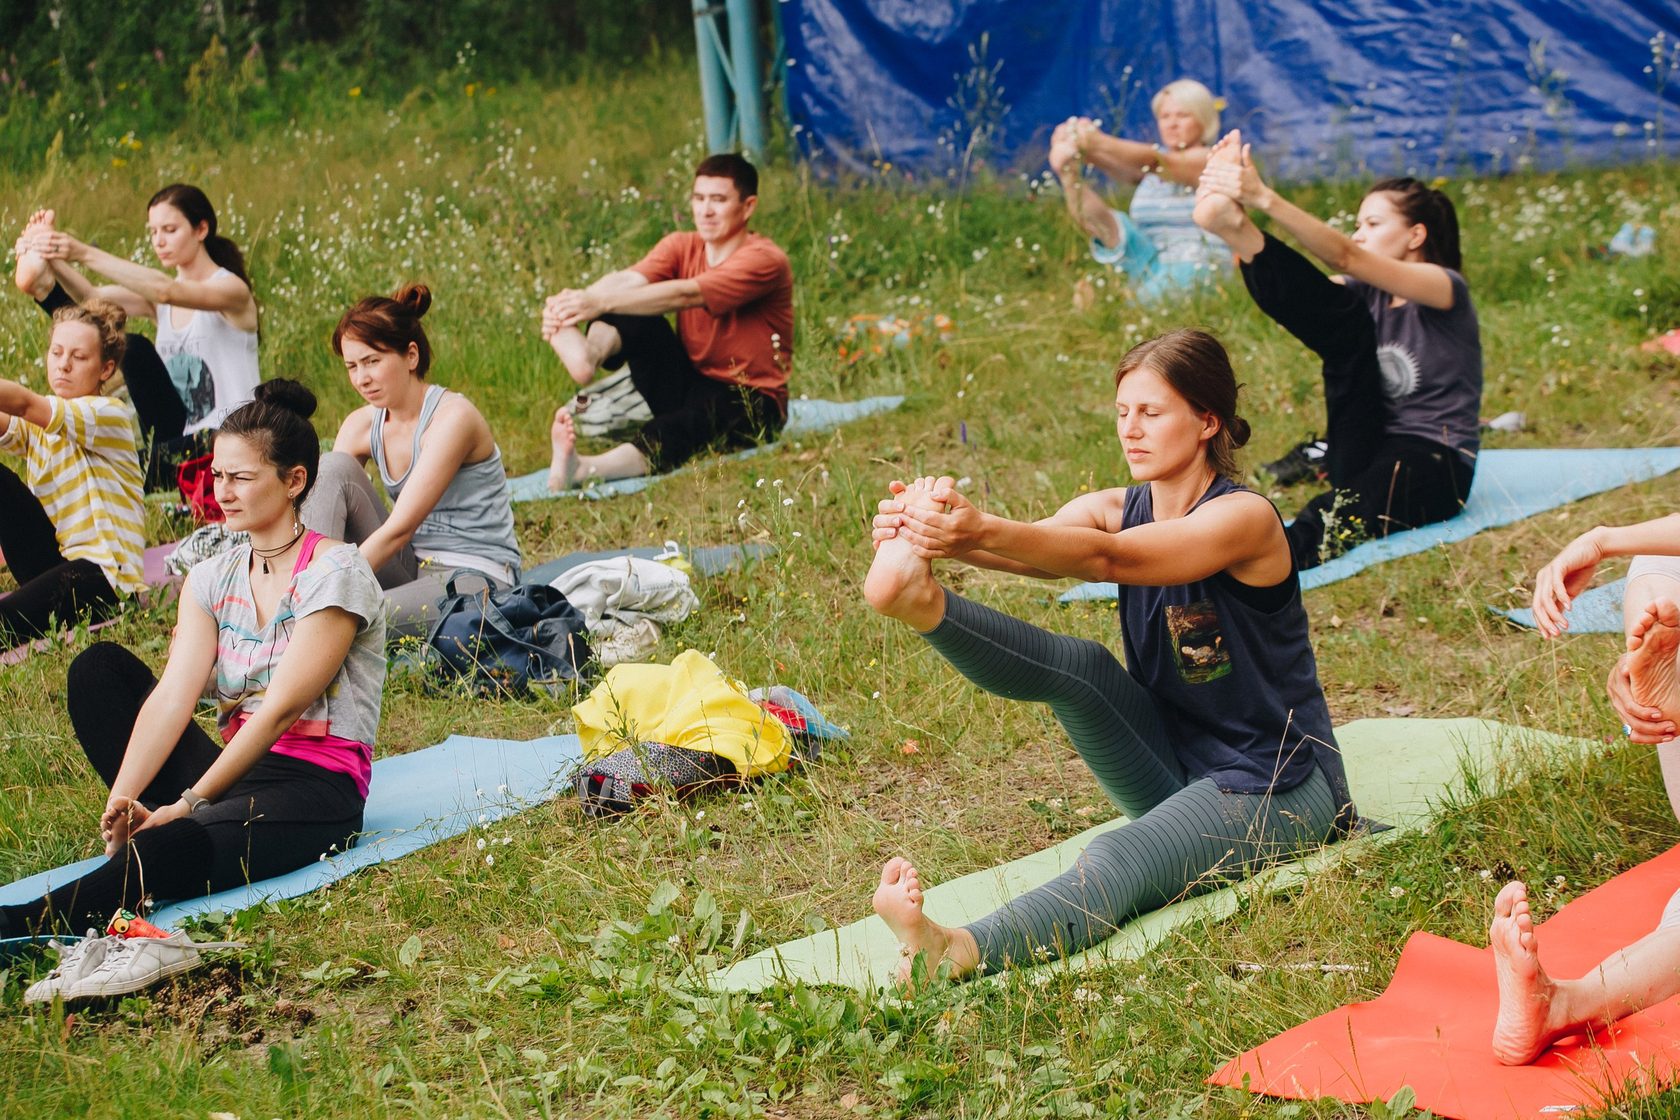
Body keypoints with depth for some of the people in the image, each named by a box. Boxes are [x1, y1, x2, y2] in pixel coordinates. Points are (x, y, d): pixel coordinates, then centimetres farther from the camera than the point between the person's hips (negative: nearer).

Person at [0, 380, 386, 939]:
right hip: (238, 772, 8)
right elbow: (173, 695, -4)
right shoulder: (213, 578, 11)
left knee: (173, 847, -38)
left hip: (315, 790, -8)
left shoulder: (334, 572, -10)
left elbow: (280, 709, -17)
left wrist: (191, 803, -20)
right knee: (98, 667, -5)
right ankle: (146, 820, -17)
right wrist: (122, 797, -20)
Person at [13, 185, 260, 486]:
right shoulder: (155, 296, 13)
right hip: (178, 433, 6)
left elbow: (167, 291, -27)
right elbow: (91, 298, -6)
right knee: (134, 348, -18)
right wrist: (53, 260, -25)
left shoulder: (232, 290, -7)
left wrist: (86, 254, -35)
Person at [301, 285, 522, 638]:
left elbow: (398, 529, -22)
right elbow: (318, 501, -2)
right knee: (334, 467, -13)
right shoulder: (362, 426, 4)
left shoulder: (452, 417, -16)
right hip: (411, 569, 8)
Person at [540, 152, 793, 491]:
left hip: (750, 403, -6)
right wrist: (577, 301, -37)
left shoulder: (765, 260, -15)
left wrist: (600, 303, -38)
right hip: (692, 384, 6)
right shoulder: (681, 247, 4)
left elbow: (684, 295, -28)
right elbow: (627, 280, -15)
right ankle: (588, 353, -48)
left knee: (685, 424, -38)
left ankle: (581, 469, -62)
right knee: (637, 314, -14)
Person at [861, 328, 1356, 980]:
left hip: (1276, 786, -7)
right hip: (1173, 767, 7)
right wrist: (928, 535, -40)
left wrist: (983, 531, -50)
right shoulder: (1117, 510, 3)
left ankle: (957, 951, -58)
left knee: (1119, 861, -33)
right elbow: (1037, 551, -19)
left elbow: (1109, 558, -34)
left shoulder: (1245, 518, -17)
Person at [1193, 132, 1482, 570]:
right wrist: (1238, 232, -25)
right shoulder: (1368, 295, 14)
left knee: (1342, 514, -39)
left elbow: (1345, 257, -22)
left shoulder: (1446, 290, -6)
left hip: (1436, 465, -4)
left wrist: (1264, 199, -33)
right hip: (1371, 446, 4)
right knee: (1344, 322, -17)